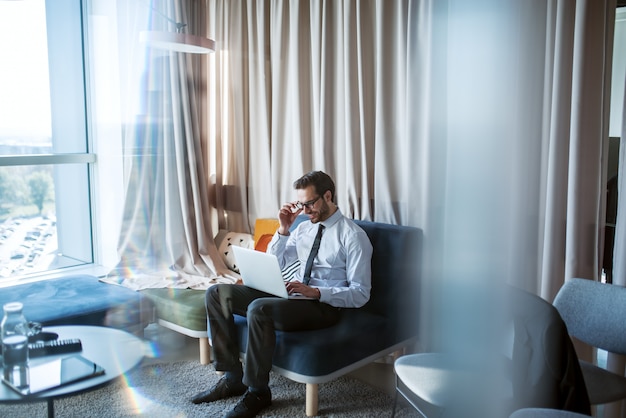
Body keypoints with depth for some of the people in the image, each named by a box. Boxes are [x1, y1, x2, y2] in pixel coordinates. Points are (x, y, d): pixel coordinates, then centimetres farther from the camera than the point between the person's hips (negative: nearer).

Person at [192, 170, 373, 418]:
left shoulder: (353, 236, -8)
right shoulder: (304, 227, 13)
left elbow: (360, 295, -11)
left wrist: (315, 292, -23)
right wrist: (283, 230, 0)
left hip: (324, 304, -7)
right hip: (293, 294, 8)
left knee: (259, 308, -34)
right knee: (217, 293, -6)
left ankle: (258, 392, -15)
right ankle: (232, 377, -2)